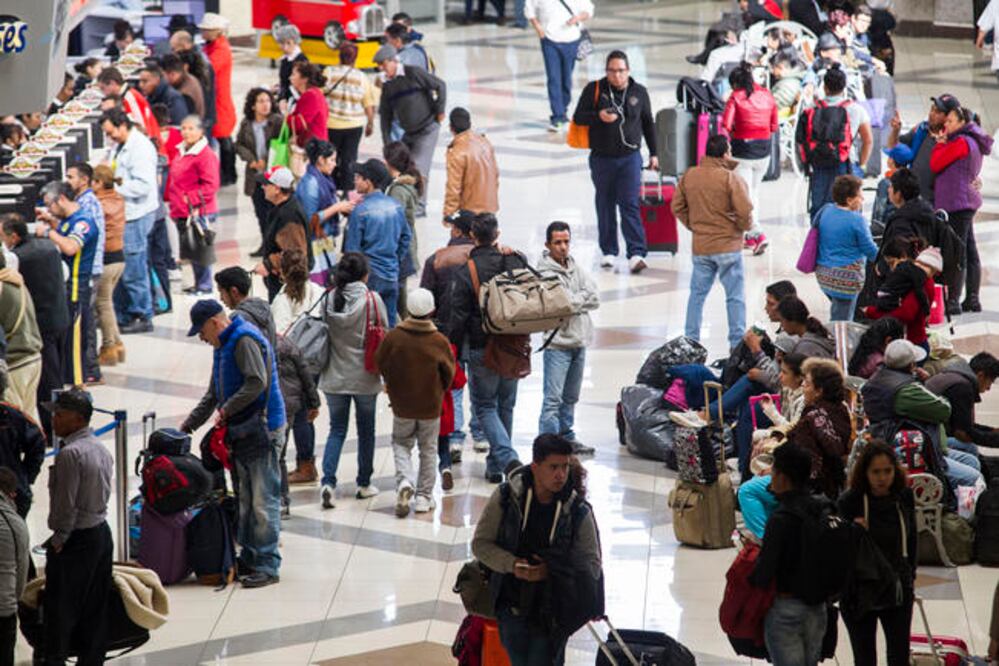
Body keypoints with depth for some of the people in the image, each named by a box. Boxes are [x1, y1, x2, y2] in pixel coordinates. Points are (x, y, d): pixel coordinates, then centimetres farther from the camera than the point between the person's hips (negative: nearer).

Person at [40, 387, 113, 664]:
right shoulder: (101, 449, 6)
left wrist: (59, 538, -10)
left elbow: (66, 504, -21)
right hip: (102, 532, 8)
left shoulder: (70, 454, -21)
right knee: (95, 606, 13)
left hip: (76, 538, -8)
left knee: (60, 606, 3)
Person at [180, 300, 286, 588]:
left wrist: (226, 411, -16)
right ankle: (249, 557, 20)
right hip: (240, 432, 10)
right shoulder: (224, 345, 20)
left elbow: (257, 383, -24)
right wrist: (187, 426, 22)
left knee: (263, 499, -9)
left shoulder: (244, 340, -13)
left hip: (261, 429, -10)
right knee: (244, 499, 13)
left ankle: (267, 565, -9)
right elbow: (213, 394, 27)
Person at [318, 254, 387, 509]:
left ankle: (328, 481, -7)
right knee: (366, 430, 15)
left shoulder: (329, 299, -6)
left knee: (337, 430, 10)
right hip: (364, 377, -2)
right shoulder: (372, 299, -12)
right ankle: (364, 484, 24)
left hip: (334, 377, 2)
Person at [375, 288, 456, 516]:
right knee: (428, 450, 15)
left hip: (402, 404, 0)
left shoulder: (393, 337, -15)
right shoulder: (439, 342, -14)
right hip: (431, 406, 0)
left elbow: (380, 364, -2)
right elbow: (449, 373, -2)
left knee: (401, 444, 17)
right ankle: (424, 496, 17)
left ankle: (404, 481, -8)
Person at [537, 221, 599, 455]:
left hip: (579, 341, 8)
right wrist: (582, 298, -7)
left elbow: (595, 298, 3)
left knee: (571, 397, 18)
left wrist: (574, 301, -10)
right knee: (553, 398, -10)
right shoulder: (544, 272, -11)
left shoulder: (575, 267, 11)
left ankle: (567, 437, 28)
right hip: (558, 342, -8)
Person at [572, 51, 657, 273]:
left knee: (630, 205, -10)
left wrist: (653, 154, 13)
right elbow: (578, 117, -1)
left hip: (630, 157, -1)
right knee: (605, 205, 9)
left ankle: (636, 253, -15)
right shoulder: (594, 90, -2)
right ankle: (608, 251, 20)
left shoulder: (639, 92, 4)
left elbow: (648, 124, 13)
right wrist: (598, 116, -20)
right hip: (601, 158, 1)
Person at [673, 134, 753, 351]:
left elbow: (677, 207, 7)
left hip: (700, 246, 4)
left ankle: (690, 340, 15)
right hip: (728, 246, -4)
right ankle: (737, 343, 6)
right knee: (735, 296, 5)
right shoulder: (731, 178, -15)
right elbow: (745, 210, -20)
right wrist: (745, 226, 0)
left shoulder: (689, 176, 1)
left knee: (697, 294, 15)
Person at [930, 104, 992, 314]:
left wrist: (940, 143, -1)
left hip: (957, 202, -10)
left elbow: (935, 165, -13)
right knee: (970, 251, 11)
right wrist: (944, 142, 11)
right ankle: (972, 299, 15)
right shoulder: (974, 143, 16)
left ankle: (953, 300, -10)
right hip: (968, 201, 10)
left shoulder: (960, 142, -15)